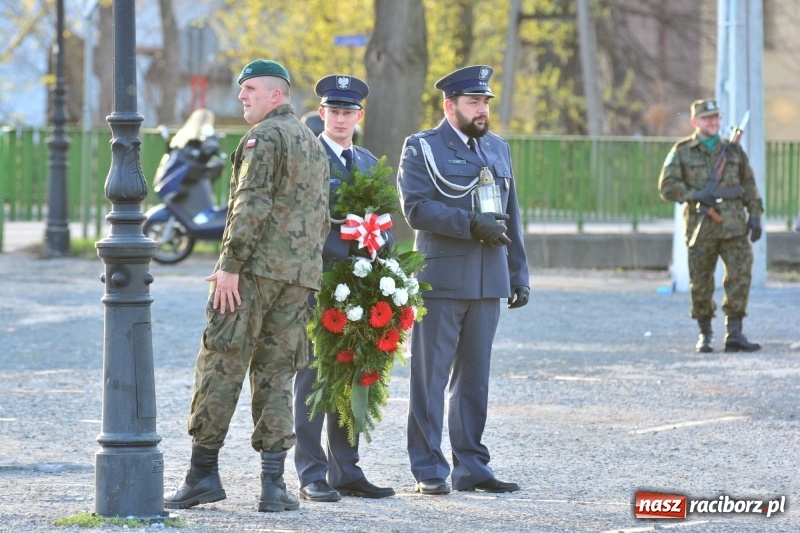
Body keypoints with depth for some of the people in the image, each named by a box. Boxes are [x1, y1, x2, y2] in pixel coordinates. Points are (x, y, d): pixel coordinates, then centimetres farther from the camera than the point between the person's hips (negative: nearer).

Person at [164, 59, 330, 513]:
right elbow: (323, 217, 22)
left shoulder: (265, 136, -7)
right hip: (300, 276, 8)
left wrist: (230, 264, -17)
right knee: (276, 374, 7)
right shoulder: (315, 144, 20)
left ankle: (204, 473, -2)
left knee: (221, 367, -3)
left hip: (255, 270, -8)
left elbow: (251, 204, -17)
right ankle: (273, 483, 0)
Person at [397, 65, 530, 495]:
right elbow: (416, 208, -12)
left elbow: (511, 216, 19)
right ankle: (428, 470, 1)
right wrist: (470, 224, -19)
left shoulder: (498, 149, 18)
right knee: (430, 376, -2)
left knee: (474, 378, 9)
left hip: (489, 281, 5)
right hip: (441, 279, -5)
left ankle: (471, 466, 14)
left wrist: (519, 274, 15)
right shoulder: (422, 148, 0)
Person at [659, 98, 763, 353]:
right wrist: (696, 195, -14)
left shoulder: (733, 150, 13)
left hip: (733, 226, 1)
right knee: (701, 284, 3)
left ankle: (734, 333, -8)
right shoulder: (682, 152, 6)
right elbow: (667, 186, -1)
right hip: (701, 228, -1)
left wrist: (755, 216, 7)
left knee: (740, 276, -10)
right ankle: (705, 334, 18)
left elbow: (749, 186, 16)